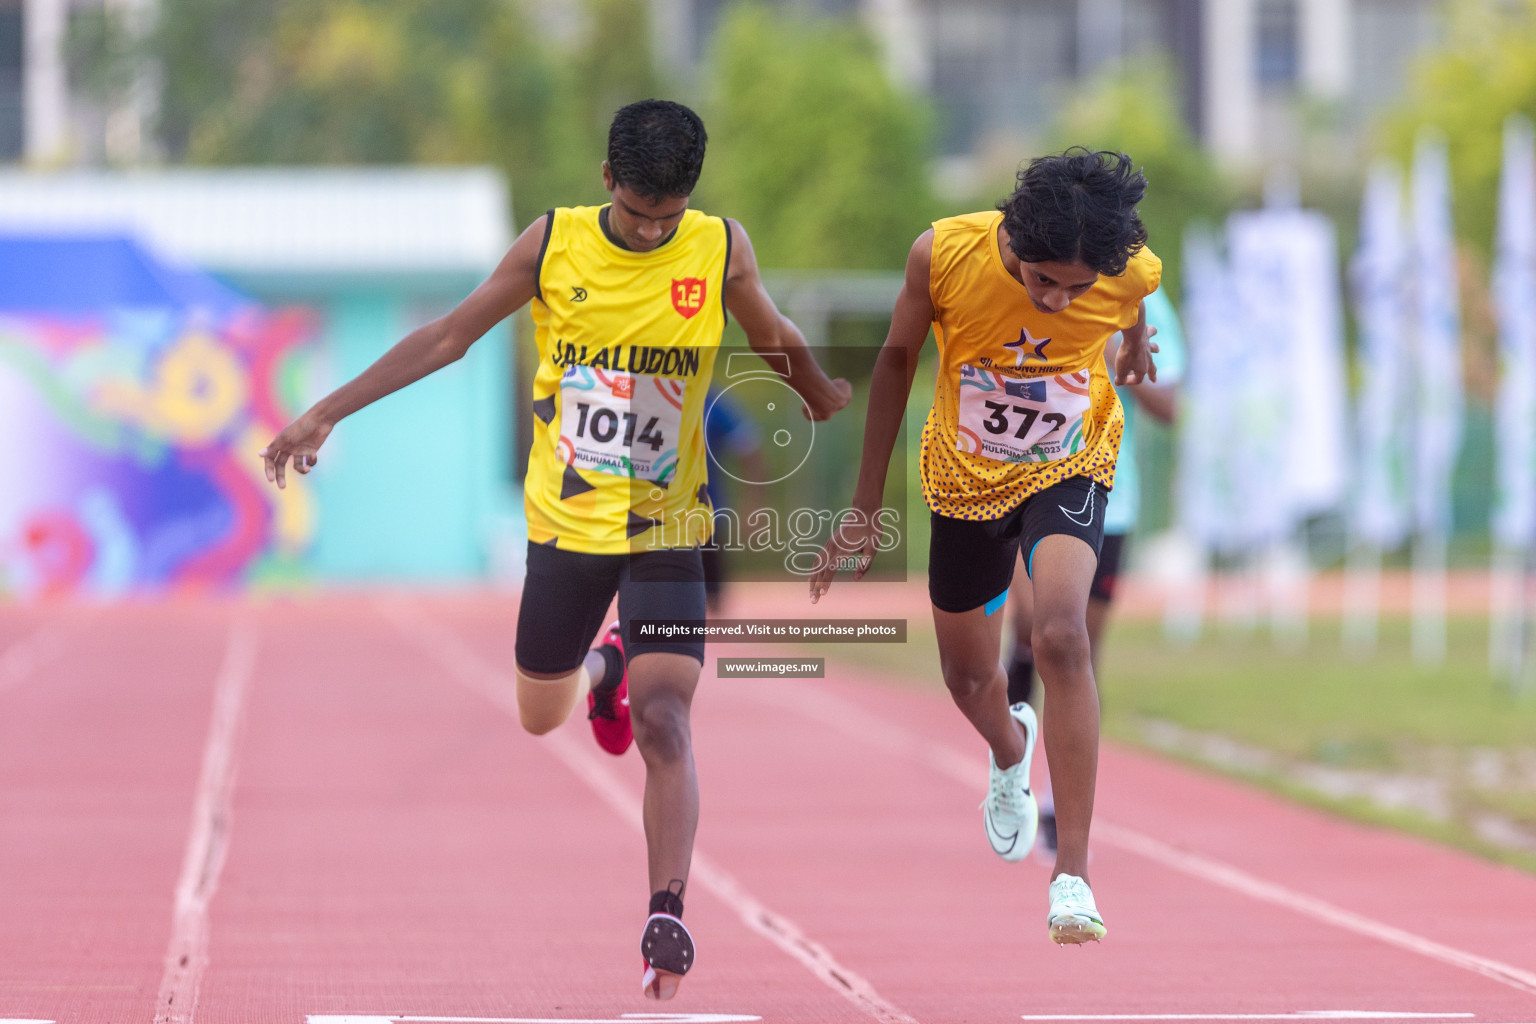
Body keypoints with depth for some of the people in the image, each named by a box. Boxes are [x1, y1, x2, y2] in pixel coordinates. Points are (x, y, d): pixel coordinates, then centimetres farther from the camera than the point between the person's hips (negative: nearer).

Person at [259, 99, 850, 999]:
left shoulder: (720, 251, -9)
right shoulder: (553, 244, -7)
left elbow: (778, 343, 11)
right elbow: (450, 336, 0)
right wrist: (330, 412, -1)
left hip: (667, 527, -2)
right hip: (567, 519, 2)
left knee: (663, 721, -18)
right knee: (542, 716, 16)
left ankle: (668, 915, -16)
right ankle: (603, 667, 50)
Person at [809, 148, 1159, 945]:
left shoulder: (1131, 272, -28)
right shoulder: (944, 254, -29)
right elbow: (897, 358, -9)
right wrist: (865, 506, -3)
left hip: (1068, 469, -2)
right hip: (966, 478, 2)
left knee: (1061, 633, -28)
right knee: (968, 678, 15)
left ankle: (1074, 873, -25)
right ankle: (1011, 753, 55)